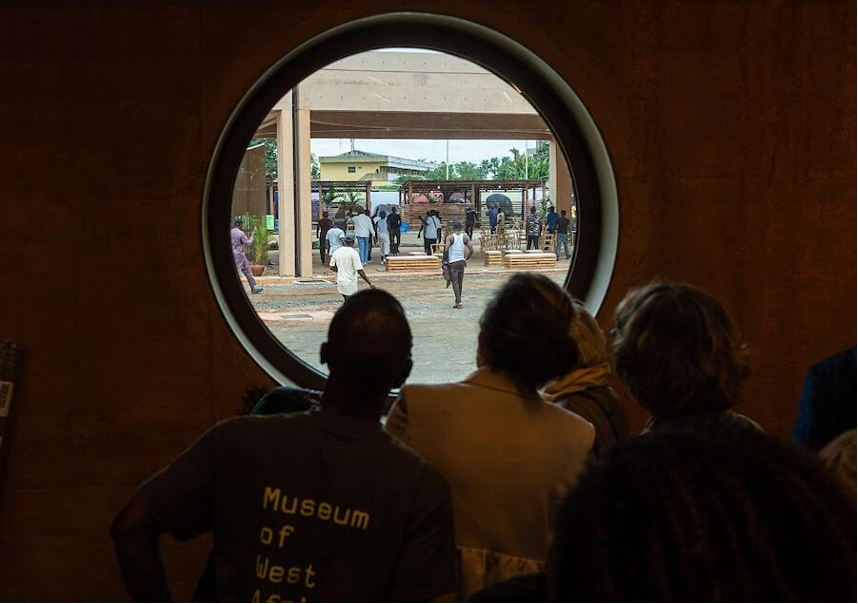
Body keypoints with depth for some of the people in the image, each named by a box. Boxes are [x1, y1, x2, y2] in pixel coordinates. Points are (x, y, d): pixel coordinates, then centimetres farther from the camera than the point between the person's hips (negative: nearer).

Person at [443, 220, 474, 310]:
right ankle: (458, 301, 22)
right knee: (460, 283, 13)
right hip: (461, 262, 4)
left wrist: (446, 259, -3)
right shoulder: (465, 237, 2)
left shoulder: (450, 237, -8)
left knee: (455, 282, -3)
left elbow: (446, 250, -19)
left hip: (452, 262, -4)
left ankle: (458, 301, -13)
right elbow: (471, 250, -4)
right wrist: (466, 259, 9)